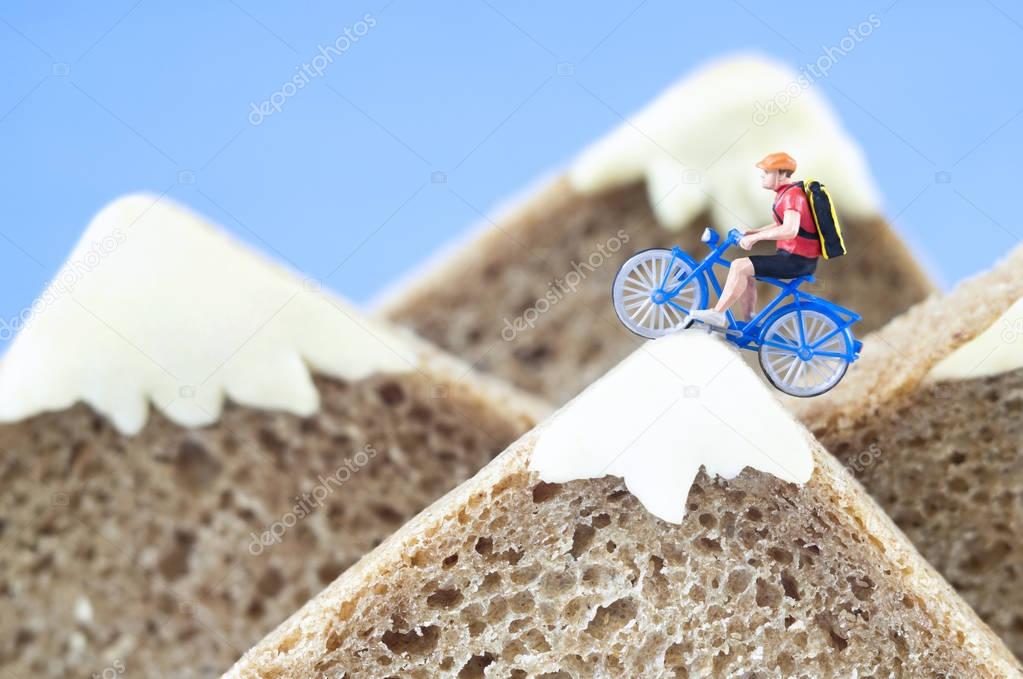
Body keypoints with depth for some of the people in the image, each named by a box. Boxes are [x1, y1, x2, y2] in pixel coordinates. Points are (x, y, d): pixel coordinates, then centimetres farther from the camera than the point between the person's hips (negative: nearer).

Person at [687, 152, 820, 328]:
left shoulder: (792, 194, -18)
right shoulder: (786, 192, 14)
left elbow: (790, 230, -31)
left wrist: (754, 237, -25)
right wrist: (752, 233, 14)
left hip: (797, 260, -10)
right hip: (791, 256, 10)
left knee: (739, 266, -17)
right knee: (745, 273, 14)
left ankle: (717, 314, -10)